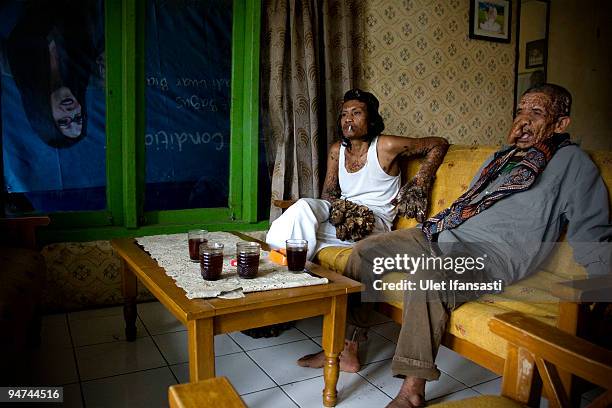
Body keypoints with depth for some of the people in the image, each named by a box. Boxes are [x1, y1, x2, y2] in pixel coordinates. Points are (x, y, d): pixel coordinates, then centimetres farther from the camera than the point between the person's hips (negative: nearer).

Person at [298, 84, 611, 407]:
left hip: (491, 254, -8)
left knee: (425, 276, -38)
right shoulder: (503, 157, 23)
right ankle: (347, 350, 6)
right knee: (365, 250, 0)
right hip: (443, 235, 8)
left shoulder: (572, 162, 2)